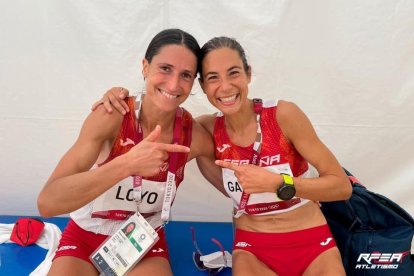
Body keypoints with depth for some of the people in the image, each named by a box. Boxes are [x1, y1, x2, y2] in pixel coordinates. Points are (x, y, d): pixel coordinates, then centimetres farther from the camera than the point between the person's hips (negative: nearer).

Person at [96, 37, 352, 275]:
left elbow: (342, 186, -13)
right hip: (253, 248, 2)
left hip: (313, 244, -1)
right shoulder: (210, 128, -6)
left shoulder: (283, 114, -15)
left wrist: (276, 183, -26)